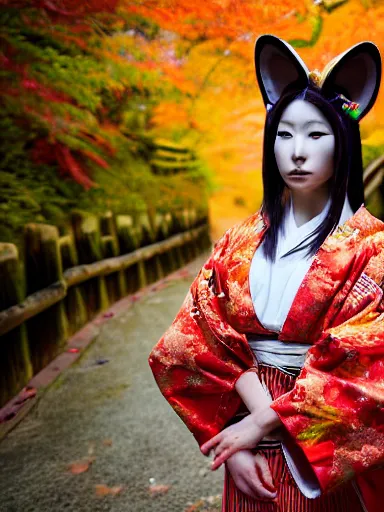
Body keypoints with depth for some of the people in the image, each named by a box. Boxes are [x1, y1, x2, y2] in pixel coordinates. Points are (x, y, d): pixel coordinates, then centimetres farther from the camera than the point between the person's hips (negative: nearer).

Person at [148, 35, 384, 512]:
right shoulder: (239, 243, -1)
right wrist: (234, 442, -14)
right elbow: (205, 340, -5)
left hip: (330, 454, -2)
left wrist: (263, 423, -15)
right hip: (250, 441, 3)